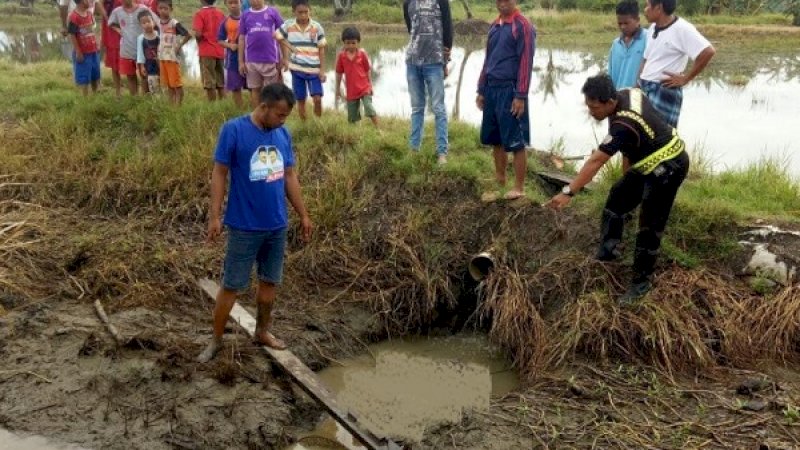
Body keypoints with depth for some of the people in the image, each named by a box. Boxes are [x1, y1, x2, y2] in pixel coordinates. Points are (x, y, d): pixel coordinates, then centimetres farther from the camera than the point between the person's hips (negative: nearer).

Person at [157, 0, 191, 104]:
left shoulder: (174, 23, -12)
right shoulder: (158, 23, 8)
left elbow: (188, 35, -18)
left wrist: (179, 46, -13)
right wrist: (157, 55, 12)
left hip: (172, 57, -7)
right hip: (162, 57, 7)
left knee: (177, 82, -2)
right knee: (168, 83, 12)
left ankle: (179, 104, 2)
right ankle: (171, 103, 19)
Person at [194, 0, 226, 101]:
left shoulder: (200, 14, -8)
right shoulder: (221, 13, 8)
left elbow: (198, 34, -16)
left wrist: (198, 40, 3)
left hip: (206, 52, -5)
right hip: (220, 52, 5)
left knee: (209, 83, -2)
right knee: (221, 84, 9)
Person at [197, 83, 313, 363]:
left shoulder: (283, 135, 3)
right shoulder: (233, 130, -13)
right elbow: (219, 174, -10)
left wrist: (303, 215, 13)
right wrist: (214, 216, -15)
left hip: (277, 225, 5)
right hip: (245, 226, -5)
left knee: (269, 281, 16)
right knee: (231, 286, 3)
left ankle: (263, 331, 34)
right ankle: (216, 340, 18)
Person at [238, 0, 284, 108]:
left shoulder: (273, 12, 1)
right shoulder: (245, 15, 7)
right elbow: (242, 39, 10)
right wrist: (241, 61, 6)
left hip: (270, 60, -2)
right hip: (251, 60, 2)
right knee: (254, 89, 9)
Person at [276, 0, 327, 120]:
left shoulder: (317, 27, -5)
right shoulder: (288, 25, -4)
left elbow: (321, 49, -1)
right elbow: (277, 36, 12)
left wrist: (322, 70, -5)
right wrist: (286, 58, 8)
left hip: (314, 69, -1)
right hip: (297, 69, 1)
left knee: (317, 99, -8)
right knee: (301, 100, 7)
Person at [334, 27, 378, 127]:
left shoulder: (362, 53, -5)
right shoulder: (341, 55, -2)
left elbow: (367, 70, 3)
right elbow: (339, 73, 7)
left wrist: (370, 85, 5)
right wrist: (338, 89, 10)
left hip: (364, 88, -2)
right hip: (351, 91, 2)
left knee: (369, 108, -17)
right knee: (352, 117, 9)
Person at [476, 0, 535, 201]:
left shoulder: (523, 27, -9)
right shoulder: (494, 26, 13)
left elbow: (526, 63, -13)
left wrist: (520, 96, -17)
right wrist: (481, 90, 15)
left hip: (510, 91, -7)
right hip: (492, 89, 7)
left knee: (516, 142, -1)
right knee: (496, 140, 14)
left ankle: (519, 188, 8)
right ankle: (500, 184, 27)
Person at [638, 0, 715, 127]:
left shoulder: (681, 29, -14)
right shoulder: (652, 29, 11)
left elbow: (708, 51, -20)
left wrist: (685, 79, -14)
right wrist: (637, 86, 13)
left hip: (664, 92, -8)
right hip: (645, 89, 8)